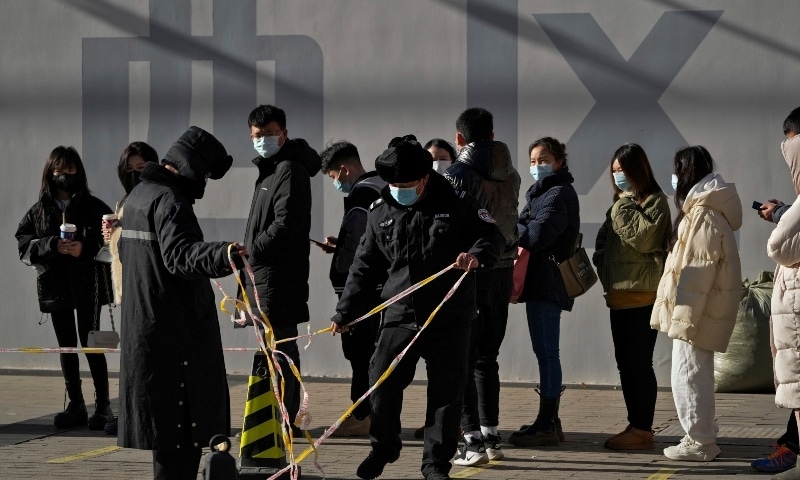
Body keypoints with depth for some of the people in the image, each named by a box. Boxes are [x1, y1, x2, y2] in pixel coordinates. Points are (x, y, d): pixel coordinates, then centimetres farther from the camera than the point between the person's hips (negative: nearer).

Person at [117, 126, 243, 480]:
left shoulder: (138, 195, 17)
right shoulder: (169, 200, -15)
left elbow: (126, 249, 32)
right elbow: (179, 254, -32)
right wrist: (221, 255, -48)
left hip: (144, 324, 10)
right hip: (175, 327, -10)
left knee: (166, 416, 14)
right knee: (184, 414, -9)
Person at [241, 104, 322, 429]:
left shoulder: (290, 169, -10)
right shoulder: (270, 169, 21)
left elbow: (286, 223, -20)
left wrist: (251, 252, -15)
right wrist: (250, 257, 12)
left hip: (279, 277, -11)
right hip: (265, 275, 11)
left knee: (277, 347, -11)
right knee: (282, 349, 14)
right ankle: (286, 417, 20)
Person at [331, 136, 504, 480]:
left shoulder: (457, 204, -3)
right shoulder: (381, 213, 5)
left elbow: (492, 236, 1)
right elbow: (365, 267, 11)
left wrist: (477, 253, -22)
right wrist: (344, 313, 9)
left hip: (448, 319, -2)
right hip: (399, 316, 2)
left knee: (446, 393, 2)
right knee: (381, 383, -4)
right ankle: (384, 446, 20)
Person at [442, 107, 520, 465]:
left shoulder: (455, 176, -10)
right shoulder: (509, 176, 8)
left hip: (467, 272, -6)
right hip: (502, 271, 6)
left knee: (462, 358, -1)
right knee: (486, 357, 16)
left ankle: (473, 439, -6)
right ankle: (491, 436, 18)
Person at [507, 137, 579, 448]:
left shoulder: (559, 193, -9)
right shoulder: (541, 192, 22)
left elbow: (539, 233, -21)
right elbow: (530, 231, 17)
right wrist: (519, 232, -4)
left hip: (548, 282, -10)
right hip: (540, 282, 10)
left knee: (546, 352, -9)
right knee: (545, 352, 12)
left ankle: (546, 424, -8)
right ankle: (549, 422, 17)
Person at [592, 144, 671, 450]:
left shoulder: (654, 201, -4)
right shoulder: (620, 202, 20)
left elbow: (644, 237, -19)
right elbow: (604, 242, 22)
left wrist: (625, 206, -11)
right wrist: (604, 270, 6)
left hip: (642, 294, -8)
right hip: (619, 294, 8)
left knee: (639, 362, -8)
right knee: (625, 363, 9)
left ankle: (643, 430, -6)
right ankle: (635, 426, 15)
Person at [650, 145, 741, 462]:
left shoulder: (703, 215, -17)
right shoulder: (701, 210, 15)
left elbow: (697, 272, -22)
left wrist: (684, 317, -22)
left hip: (697, 309, -10)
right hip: (699, 308, 10)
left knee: (688, 376, -6)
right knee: (696, 375, 15)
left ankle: (699, 443, -2)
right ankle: (703, 438, 21)